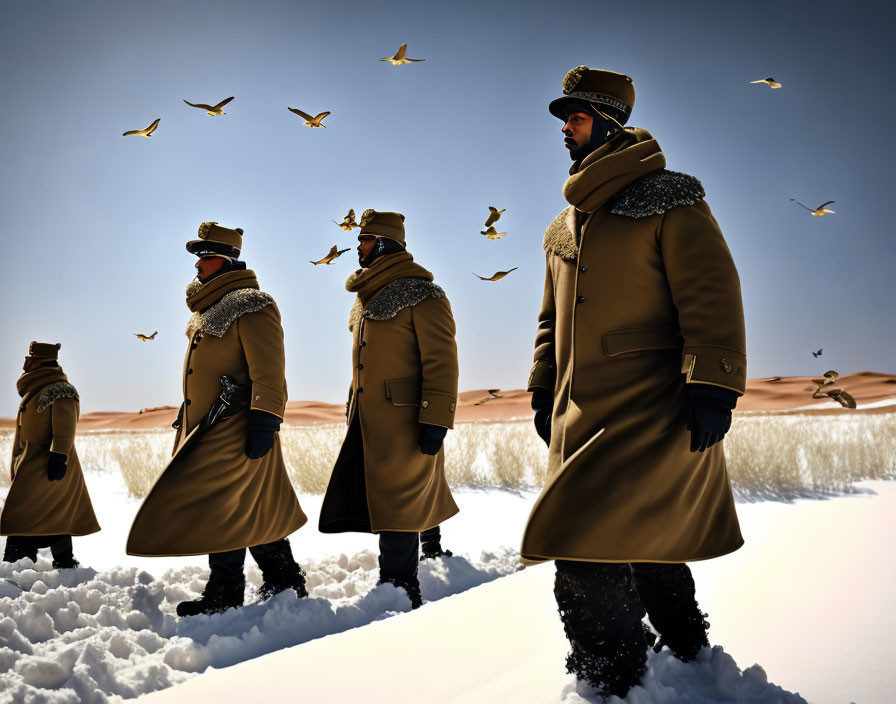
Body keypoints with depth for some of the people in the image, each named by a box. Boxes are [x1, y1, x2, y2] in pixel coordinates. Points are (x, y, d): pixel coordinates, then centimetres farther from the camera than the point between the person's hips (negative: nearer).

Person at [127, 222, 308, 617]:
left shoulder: (250, 307, -11)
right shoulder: (207, 309, 19)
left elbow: (267, 372, -18)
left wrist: (263, 421, -23)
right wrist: (186, 419, 25)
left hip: (235, 431, -9)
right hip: (207, 428, 9)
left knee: (221, 509, -7)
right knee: (256, 508, 13)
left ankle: (224, 594, 3)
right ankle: (285, 580, 22)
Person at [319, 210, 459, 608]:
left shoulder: (421, 295, -8)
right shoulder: (366, 297, 19)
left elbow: (441, 361, -13)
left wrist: (435, 420, -19)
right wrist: (354, 411, 22)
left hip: (402, 422, -8)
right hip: (367, 422, 9)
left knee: (396, 509, -4)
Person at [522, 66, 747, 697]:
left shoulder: (668, 199, -3)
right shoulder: (562, 228, 19)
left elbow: (712, 294, -11)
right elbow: (553, 319, 26)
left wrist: (711, 385, -19)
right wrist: (544, 389, 18)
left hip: (654, 414, -7)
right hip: (581, 418, 8)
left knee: (583, 548, -18)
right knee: (648, 549, 15)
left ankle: (614, 680, -2)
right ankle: (689, 658, 33)